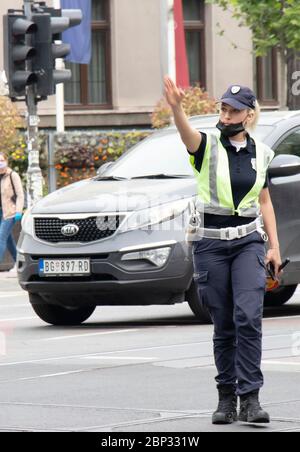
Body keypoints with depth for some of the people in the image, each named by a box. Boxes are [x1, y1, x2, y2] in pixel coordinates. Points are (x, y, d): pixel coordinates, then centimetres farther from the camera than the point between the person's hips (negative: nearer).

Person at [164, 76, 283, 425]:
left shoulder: (260, 153, 8)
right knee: (223, 326, 3)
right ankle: (227, 398, 15)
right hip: (211, 243, -1)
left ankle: (250, 399, -15)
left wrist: (274, 246, 11)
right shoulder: (208, 146, -3)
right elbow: (186, 133, -27)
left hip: (249, 242, 1)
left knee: (249, 317, -14)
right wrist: (176, 107, -48)